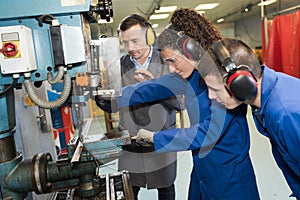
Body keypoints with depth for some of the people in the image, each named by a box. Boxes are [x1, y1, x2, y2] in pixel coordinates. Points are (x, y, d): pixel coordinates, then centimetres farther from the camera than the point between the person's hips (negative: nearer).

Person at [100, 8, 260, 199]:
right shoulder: (193, 74, -3)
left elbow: (210, 132, -29)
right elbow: (156, 87, 4)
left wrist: (154, 137, -23)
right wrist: (113, 98, 0)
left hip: (229, 174, -6)